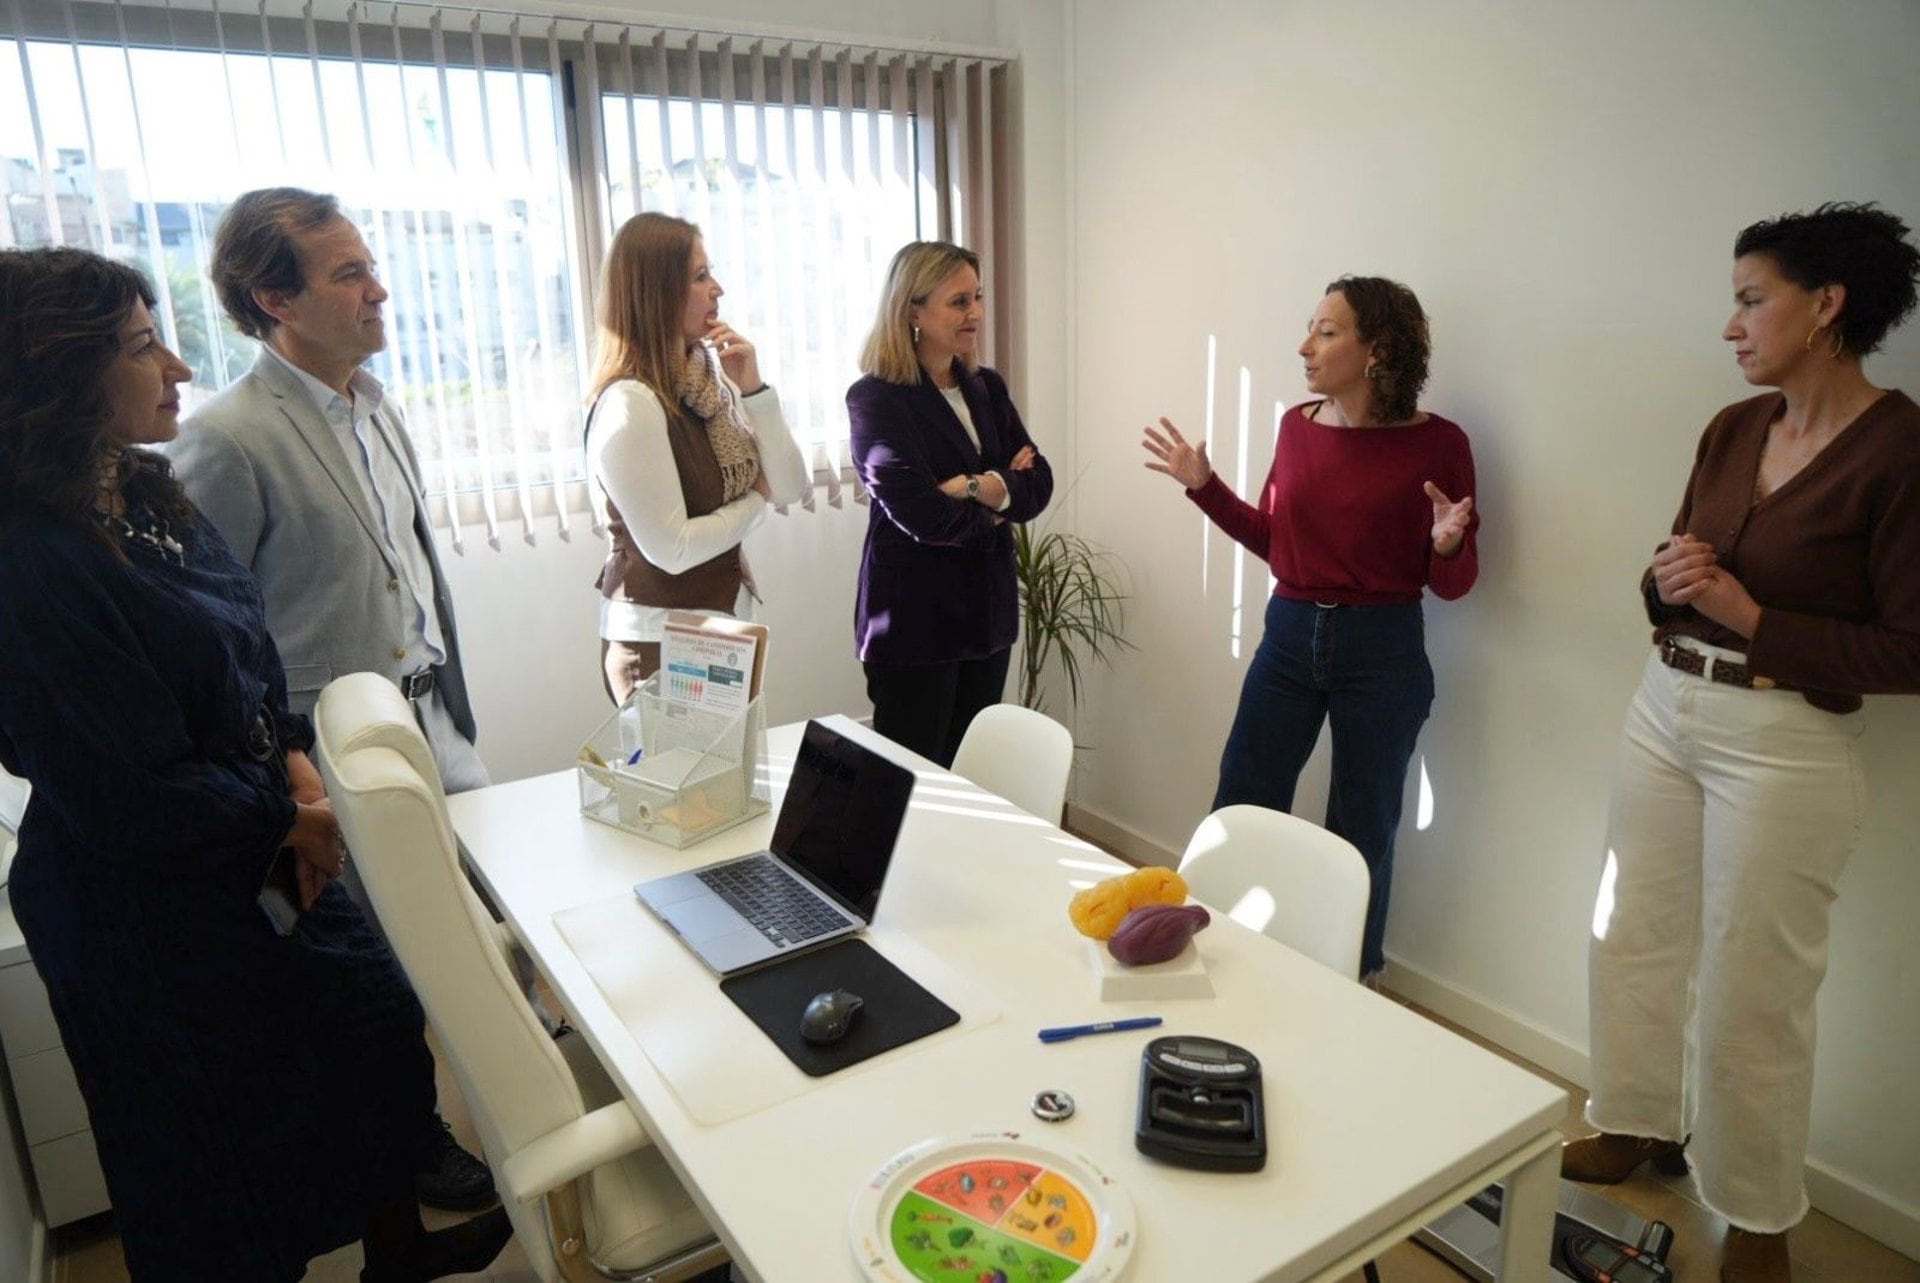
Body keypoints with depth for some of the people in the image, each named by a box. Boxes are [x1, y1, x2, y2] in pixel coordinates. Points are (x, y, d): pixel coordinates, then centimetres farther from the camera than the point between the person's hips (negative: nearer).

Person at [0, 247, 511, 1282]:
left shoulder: (146, 500, 2)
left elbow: (248, 664, 11)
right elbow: (131, 799, -25)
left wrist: (295, 761, -5)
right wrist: (291, 820, -11)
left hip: (253, 855, 9)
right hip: (155, 913, -9)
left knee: (374, 1033, 21)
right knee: (231, 1136, 13)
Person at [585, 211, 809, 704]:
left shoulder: (711, 377, 3)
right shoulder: (630, 404, -20)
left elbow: (791, 488, 2)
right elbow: (672, 549, -22)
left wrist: (753, 388, -10)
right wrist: (754, 501, -6)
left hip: (722, 626, 8)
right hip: (660, 645, -8)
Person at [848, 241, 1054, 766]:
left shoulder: (987, 387, 10)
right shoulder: (875, 398, -11)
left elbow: (1038, 483, 1)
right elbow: (921, 514, -21)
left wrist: (986, 489, -19)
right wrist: (999, 506, -6)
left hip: (988, 613, 6)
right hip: (914, 621, -6)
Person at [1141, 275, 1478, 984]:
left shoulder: (1436, 442, -9)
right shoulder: (1298, 426, 3)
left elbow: (1451, 585, -5)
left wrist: (1448, 546, -26)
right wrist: (1204, 485, 7)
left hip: (1382, 651, -4)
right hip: (1289, 635, 4)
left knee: (1362, 833, 10)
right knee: (1239, 810, 9)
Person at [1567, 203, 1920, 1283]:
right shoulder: (1733, 429, 6)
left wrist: (1751, 617, -18)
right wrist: (1666, 581, -8)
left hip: (1783, 741, -6)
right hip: (1666, 709, 7)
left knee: (1751, 991, 5)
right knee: (1634, 941, 16)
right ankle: (1641, 1127, 38)